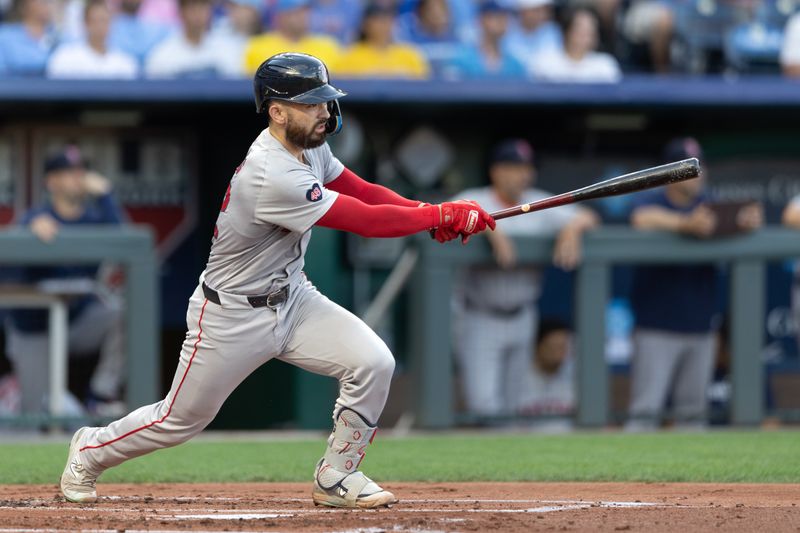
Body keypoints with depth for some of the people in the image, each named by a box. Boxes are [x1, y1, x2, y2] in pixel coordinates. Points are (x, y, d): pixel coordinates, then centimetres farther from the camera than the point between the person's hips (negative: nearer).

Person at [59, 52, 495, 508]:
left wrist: (435, 214, -11)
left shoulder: (308, 146, -4)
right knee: (180, 420, 8)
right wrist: (441, 216, -23)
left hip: (292, 299, 8)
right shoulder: (273, 176, -33)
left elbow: (363, 192, 4)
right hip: (233, 314, -8)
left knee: (373, 363, -12)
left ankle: (335, 478, 4)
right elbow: (366, 221, -31)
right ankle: (90, 451, 36)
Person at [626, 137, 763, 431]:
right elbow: (643, 219, -26)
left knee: (693, 412, 8)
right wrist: (686, 225, -43)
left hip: (701, 326, 5)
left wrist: (750, 220, -31)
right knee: (645, 410, -11)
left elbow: (742, 217, -5)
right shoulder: (650, 201, -3)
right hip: (656, 327, -5)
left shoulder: (709, 206, 10)